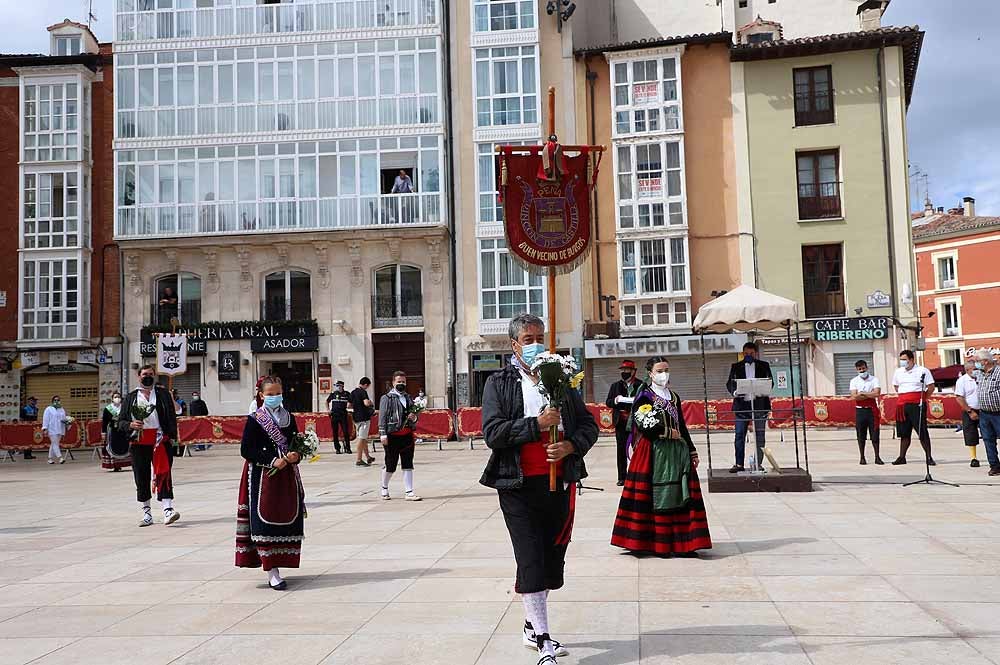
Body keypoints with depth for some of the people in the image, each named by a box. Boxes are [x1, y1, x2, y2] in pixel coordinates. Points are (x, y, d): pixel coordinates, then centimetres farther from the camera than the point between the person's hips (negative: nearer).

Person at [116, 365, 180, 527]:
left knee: (163, 474, -12)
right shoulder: (130, 398, 12)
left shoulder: (163, 394, 9)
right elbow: (120, 421, 11)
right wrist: (130, 425, -10)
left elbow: (172, 416, 5)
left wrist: (172, 436, -6)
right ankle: (146, 513, 17)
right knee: (141, 477, 7)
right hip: (138, 442, 2)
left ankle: (168, 510, -17)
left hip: (159, 439, -2)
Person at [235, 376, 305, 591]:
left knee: (287, 521, 3)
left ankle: (275, 565, 16)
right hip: (263, 478, -5)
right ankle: (272, 573, -6)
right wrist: (272, 461, -15)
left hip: (287, 477, 5)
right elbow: (246, 450, -8)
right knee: (266, 522, -8)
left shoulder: (289, 418, 10)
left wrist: (295, 456, -6)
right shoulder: (255, 420, -3)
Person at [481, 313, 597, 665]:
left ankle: (531, 626, 29)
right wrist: (536, 424, -16)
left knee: (552, 557, 11)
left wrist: (571, 445, -8)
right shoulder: (498, 383, 1)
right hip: (519, 486, -4)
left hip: (559, 482, 4)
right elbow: (492, 432, -10)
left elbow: (588, 424, 12)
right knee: (531, 560, -6)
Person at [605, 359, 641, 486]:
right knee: (621, 450, 3)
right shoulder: (615, 386, 12)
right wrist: (615, 401, -10)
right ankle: (622, 477, 8)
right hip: (621, 422, 2)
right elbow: (608, 403, 11)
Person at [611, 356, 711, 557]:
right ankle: (659, 544, 1)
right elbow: (645, 426, -14)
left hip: (677, 452, 6)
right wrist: (668, 432, -8)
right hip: (654, 453, -6)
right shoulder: (644, 397, -3)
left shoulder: (674, 397, 16)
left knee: (681, 495, 2)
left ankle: (681, 543, 6)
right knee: (658, 496, -5)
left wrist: (692, 450, 14)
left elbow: (682, 427, 18)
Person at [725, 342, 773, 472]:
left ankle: (758, 463, 9)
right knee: (740, 435, -3)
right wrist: (734, 391, -17)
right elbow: (729, 383, 5)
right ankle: (739, 464, 1)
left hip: (759, 404, 0)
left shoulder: (763, 366, 10)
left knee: (759, 436, 3)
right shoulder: (736, 367, 10)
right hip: (742, 405, 0)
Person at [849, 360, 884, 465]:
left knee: (875, 434, 0)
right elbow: (854, 396, -8)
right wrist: (870, 394, -10)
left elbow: (877, 393, -12)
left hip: (872, 409, -1)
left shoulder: (874, 380, 3)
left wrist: (862, 393, -9)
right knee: (861, 435, 3)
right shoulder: (854, 381, 6)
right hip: (860, 410, 1)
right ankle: (862, 457, 9)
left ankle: (877, 457, 6)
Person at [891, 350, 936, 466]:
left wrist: (923, 399, -2)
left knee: (922, 432, -5)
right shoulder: (898, 372, 13)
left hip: (917, 405, -5)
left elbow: (931, 387, -1)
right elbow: (895, 386, 27)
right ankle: (902, 457, 15)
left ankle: (929, 457, 1)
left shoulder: (923, 371, -2)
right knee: (904, 433, 9)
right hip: (902, 406, 5)